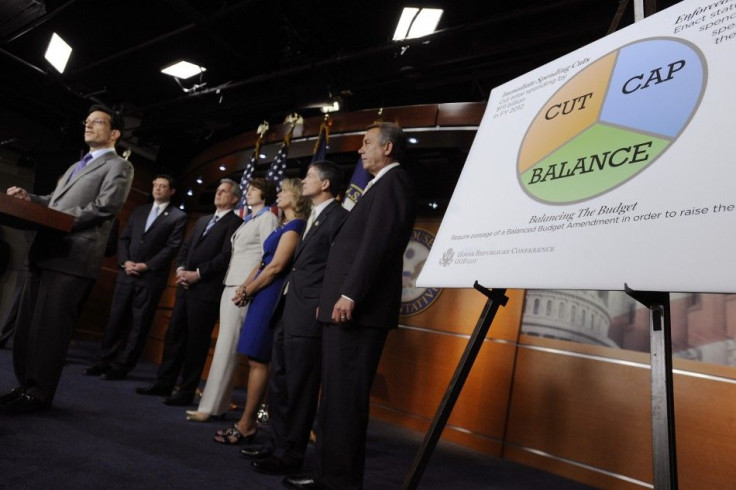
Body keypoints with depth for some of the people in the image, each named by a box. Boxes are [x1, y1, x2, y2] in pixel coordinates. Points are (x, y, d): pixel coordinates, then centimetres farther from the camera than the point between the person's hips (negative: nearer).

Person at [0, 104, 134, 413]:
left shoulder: (119, 166, 1)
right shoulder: (77, 166, 29)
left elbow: (105, 206, -13)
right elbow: (55, 202, 29)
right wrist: (29, 198, 9)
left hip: (73, 256, -8)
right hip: (44, 251, 9)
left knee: (50, 327, -5)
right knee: (27, 324, 10)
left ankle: (39, 394, 5)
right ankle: (26, 385, 21)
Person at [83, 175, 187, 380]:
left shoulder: (178, 216, 0)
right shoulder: (138, 211, 17)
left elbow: (172, 247, -9)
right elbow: (123, 238, 13)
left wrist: (146, 265, -14)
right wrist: (125, 261, -4)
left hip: (151, 277, -5)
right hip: (127, 274, 5)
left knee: (139, 324, 1)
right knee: (116, 319, 7)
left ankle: (122, 366, 10)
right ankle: (104, 361, 17)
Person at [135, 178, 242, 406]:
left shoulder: (235, 223, -4)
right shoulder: (202, 220, 21)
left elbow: (225, 256, -15)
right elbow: (185, 247, 20)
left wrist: (198, 274, -15)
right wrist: (180, 268, 2)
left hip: (206, 290, -7)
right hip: (185, 287, 8)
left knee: (196, 342, 0)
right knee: (174, 335, 12)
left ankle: (187, 391, 10)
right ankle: (164, 383, 23)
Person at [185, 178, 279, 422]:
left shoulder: (268, 218, -3)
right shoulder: (249, 220, 23)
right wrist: (230, 285, 13)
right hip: (231, 285, 9)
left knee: (226, 346, -10)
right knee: (226, 345, 9)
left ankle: (210, 407, -7)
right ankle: (218, 403, 16)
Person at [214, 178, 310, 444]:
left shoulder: (295, 226, -9)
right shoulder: (284, 226, 20)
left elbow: (276, 267, -15)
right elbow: (262, 261, 18)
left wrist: (248, 290, -7)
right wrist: (245, 286, 5)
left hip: (271, 294, -9)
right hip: (263, 293, 9)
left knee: (257, 360, -7)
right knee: (255, 360, 8)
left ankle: (246, 424, 1)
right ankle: (248, 421, 14)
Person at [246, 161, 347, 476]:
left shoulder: (338, 216, -9)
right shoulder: (312, 217, 21)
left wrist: (323, 307, -17)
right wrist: (283, 304, 15)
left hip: (308, 315, -10)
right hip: (287, 312, 10)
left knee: (298, 388, 1)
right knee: (278, 384, 16)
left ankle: (290, 455, 15)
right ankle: (277, 445, 29)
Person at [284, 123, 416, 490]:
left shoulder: (393, 181, -5)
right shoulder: (381, 185, 25)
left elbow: (377, 242, -18)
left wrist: (349, 294, -22)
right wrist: (334, 298, 19)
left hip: (358, 309, -10)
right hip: (345, 307, 10)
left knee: (345, 398, -4)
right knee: (336, 396, 13)